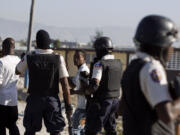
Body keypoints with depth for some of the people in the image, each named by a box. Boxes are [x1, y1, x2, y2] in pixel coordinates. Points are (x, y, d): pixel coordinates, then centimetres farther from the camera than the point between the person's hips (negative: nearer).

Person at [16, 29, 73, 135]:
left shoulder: (29, 57, -6)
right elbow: (65, 84, -9)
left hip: (34, 99, 1)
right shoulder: (58, 59, -8)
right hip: (52, 100, -1)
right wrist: (68, 105, -4)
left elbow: (17, 71, 13)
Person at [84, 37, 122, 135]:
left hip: (101, 101, -7)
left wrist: (86, 92, -4)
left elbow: (94, 85, -21)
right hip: (115, 100, 7)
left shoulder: (100, 64, -15)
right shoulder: (118, 63, 7)